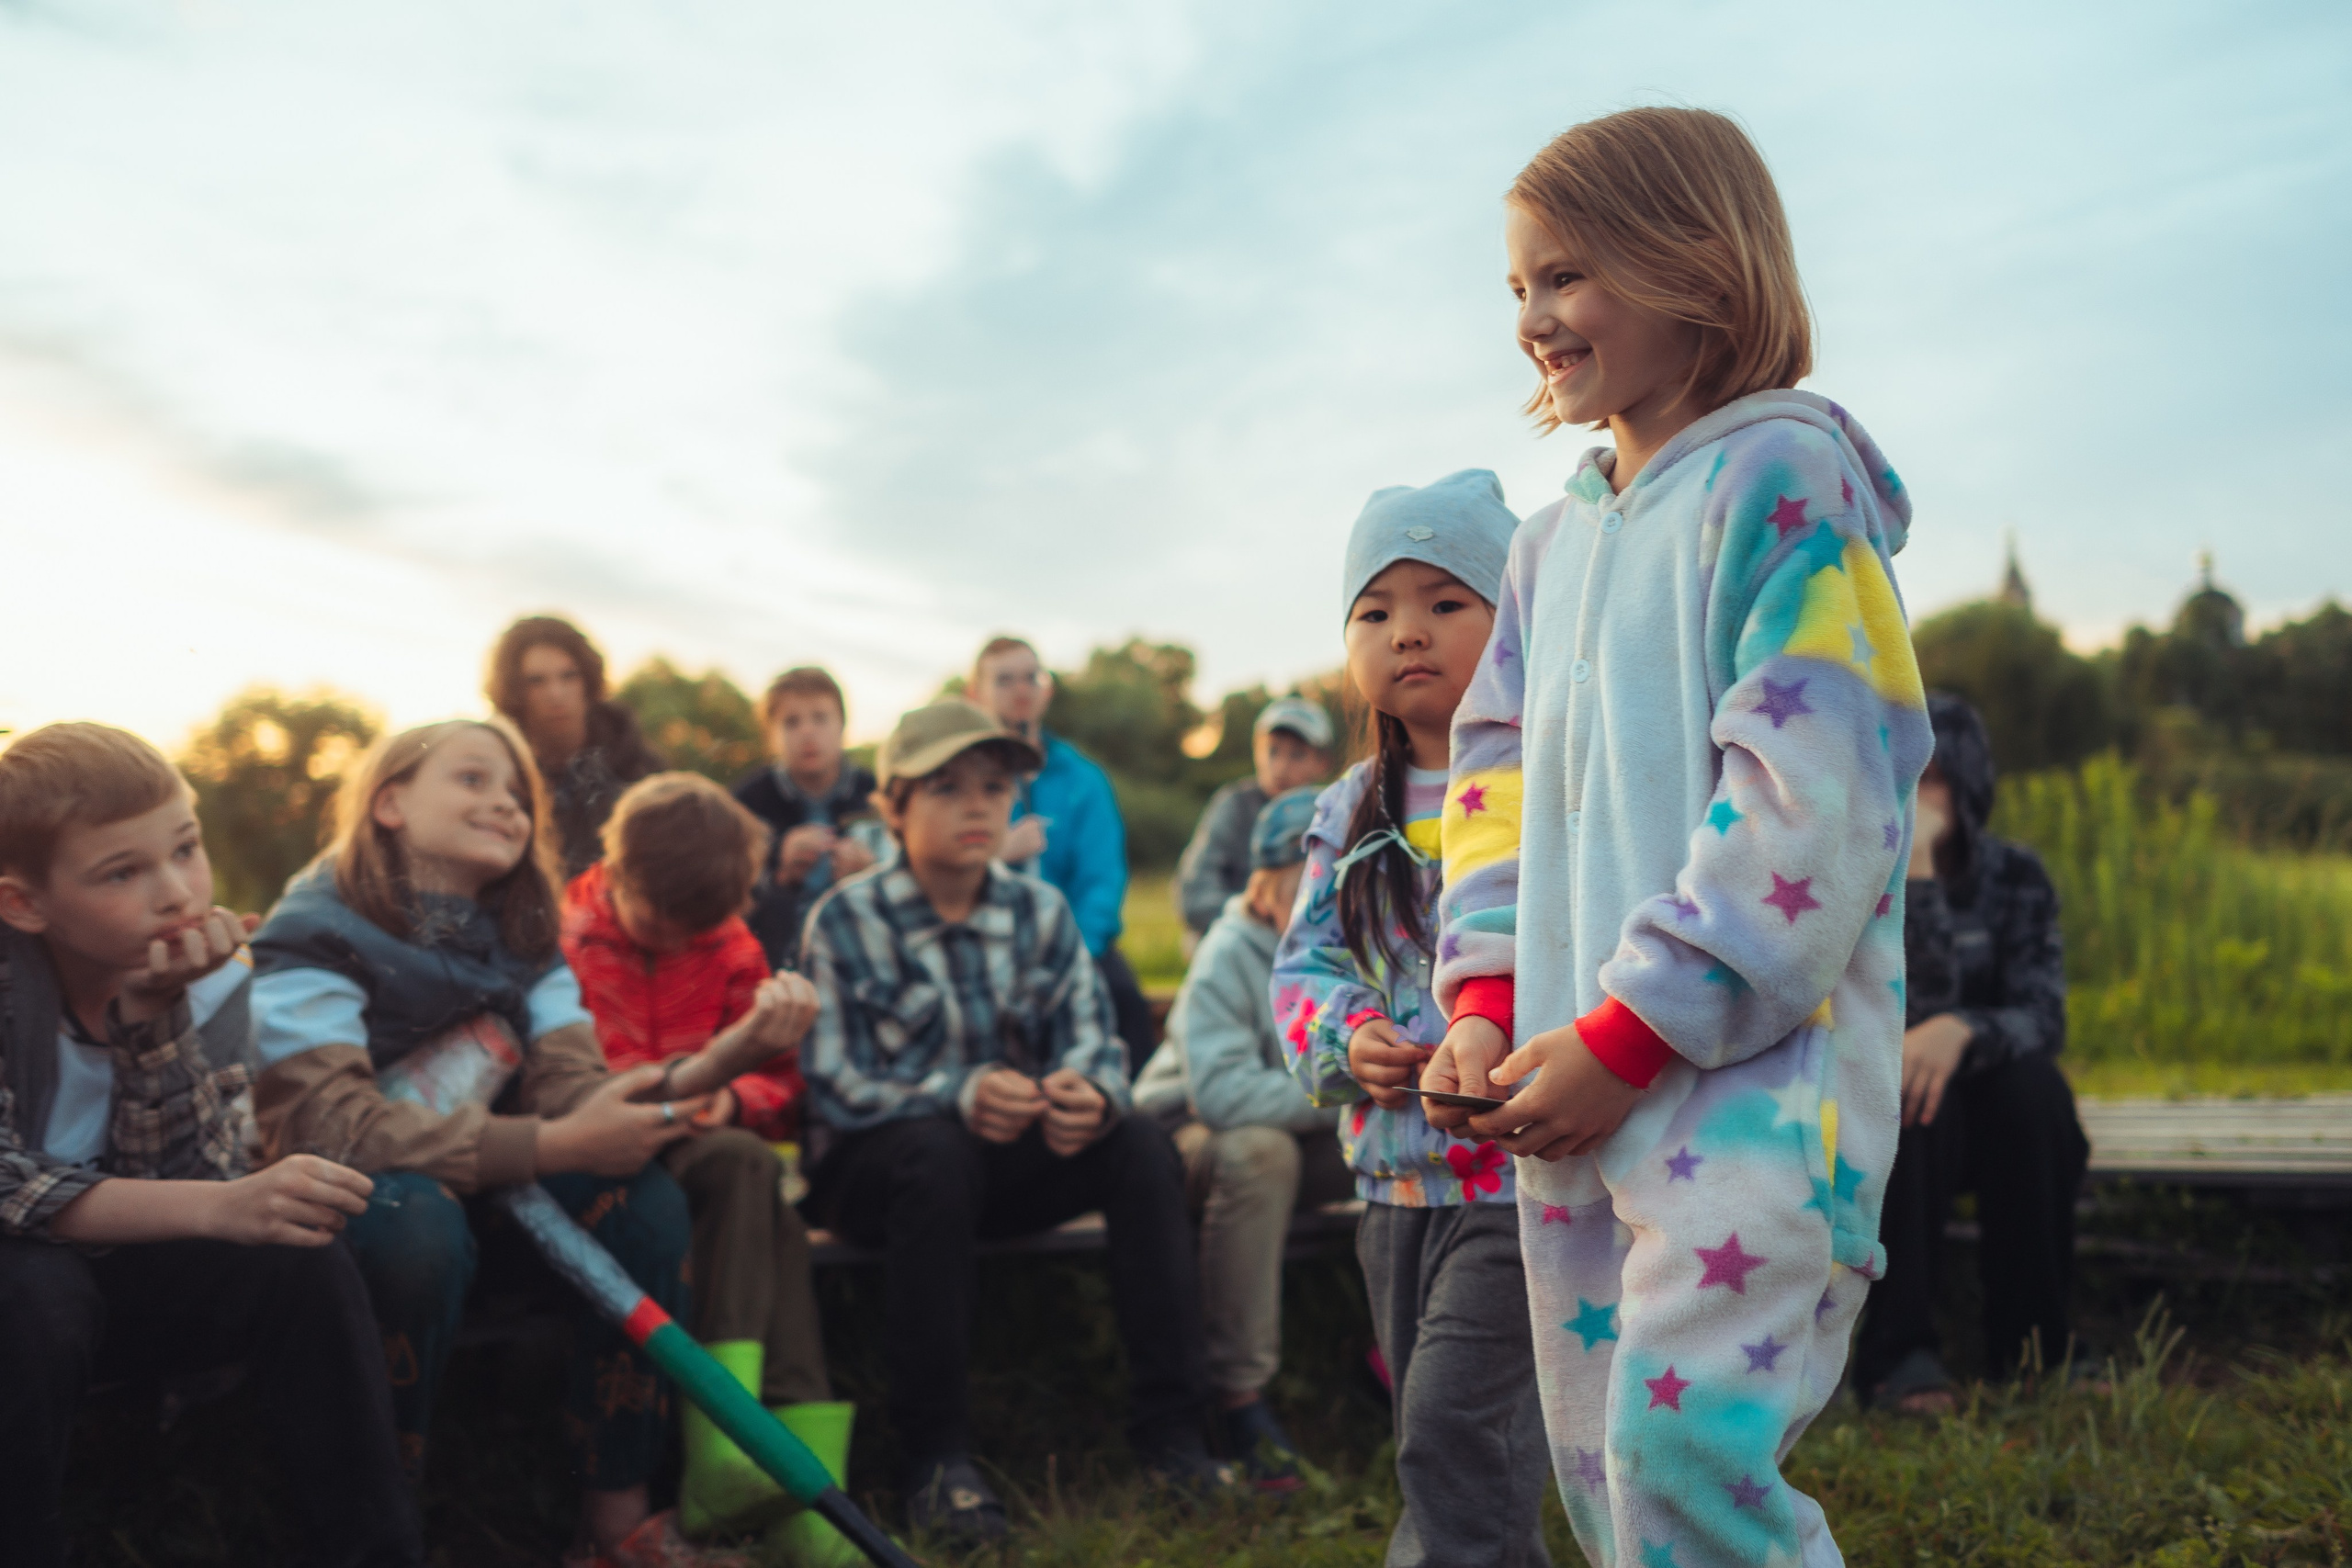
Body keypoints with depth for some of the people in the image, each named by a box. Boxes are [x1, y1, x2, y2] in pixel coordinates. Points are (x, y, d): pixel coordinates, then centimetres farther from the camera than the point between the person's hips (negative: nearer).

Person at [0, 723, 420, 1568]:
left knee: (304, 1263, -19)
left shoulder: (210, 974, -9)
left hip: (115, 1273, 4)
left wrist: (153, 1017, -27)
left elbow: (182, 1181, -15)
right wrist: (219, 1208, -41)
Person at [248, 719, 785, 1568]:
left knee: (647, 1196, -17)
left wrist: (714, 1064, -32)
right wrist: (554, 1147, -34)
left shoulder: (522, 943, 4)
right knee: (417, 1219, -37)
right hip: (343, 1208, -6)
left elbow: (572, 1096, -11)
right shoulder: (315, 935, -16)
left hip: (489, 1190, 6)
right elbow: (335, 1123, -30)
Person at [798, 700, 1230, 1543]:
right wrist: (959, 1097, -34)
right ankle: (933, 1456, -32)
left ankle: (1168, 1427, -19)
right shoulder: (846, 921, -9)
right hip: (875, 1166, -4)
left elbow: (1093, 1040, -5)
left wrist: (1089, 1094, -31)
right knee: (935, 1151, -38)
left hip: (1010, 1158, 4)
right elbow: (833, 1085, -17)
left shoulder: (1039, 912, 3)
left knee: (1141, 1142, -22)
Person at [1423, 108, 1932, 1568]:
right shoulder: (1553, 543, 17)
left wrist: (1633, 1034, -15)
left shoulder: (1787, 477, -6)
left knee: (1687, 1432, -18)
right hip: (1577, 1083, 8)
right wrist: (1486, 1001, 2)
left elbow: (1811, 792, -15)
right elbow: (1497, 777, 18)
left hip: (1755, 1060, -7)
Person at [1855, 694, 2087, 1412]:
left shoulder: (2014, 875, -2)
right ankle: (1898, 1353, -33)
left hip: (1988, 1102, 2)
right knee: (1914, 1104, -35)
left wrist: (1961, 1030, -37)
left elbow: (2043, 1015, -14)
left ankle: (2033, 1347, -22)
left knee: (2035, 1084, -30)